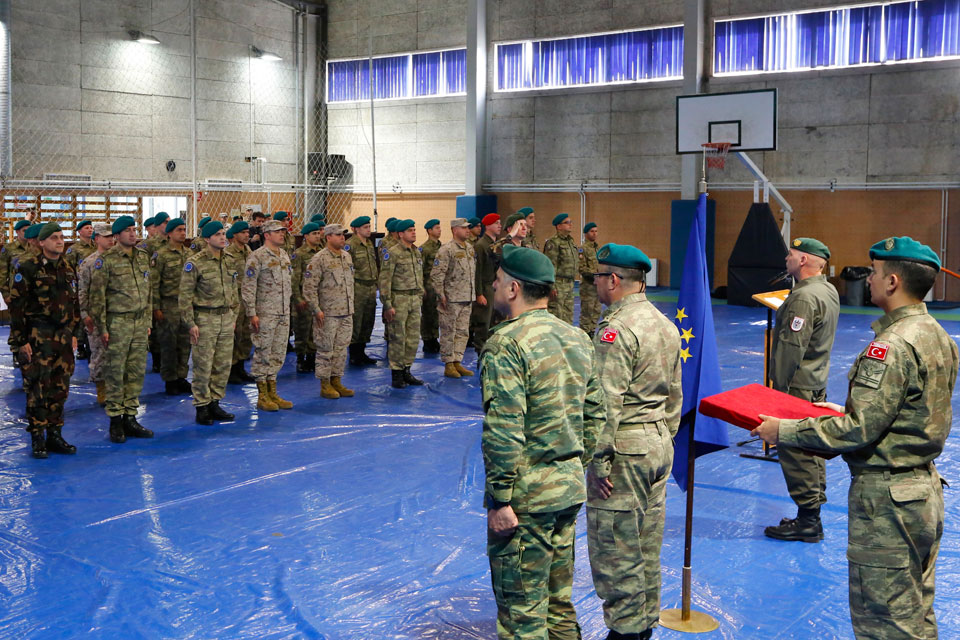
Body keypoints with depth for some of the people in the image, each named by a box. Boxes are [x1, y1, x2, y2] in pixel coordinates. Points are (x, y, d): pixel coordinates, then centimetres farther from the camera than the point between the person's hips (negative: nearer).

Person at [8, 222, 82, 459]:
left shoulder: (68, 269, 12)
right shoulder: (29, 268, -7)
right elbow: (16, 306, -9)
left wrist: (74, 333, 16)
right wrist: (20, 341, -11)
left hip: (63, 339, 6)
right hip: (37, 339, -6)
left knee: (60, 389, 9)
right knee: (38, 389, -2)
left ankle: (55, 435, 18)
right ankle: (37, 439, 7)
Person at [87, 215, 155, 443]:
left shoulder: (143, 257, 11)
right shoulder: (106, 260, -7)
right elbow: (97, 296, -6)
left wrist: (148, 321, 16)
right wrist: (102, 327, -9)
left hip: (140, 322, 6)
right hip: (118, 322, -5)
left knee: (136, 372, 8)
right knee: (115, 373, 0)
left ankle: (130, 418, 17)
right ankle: (115, 421, 9)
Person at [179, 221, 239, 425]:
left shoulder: (229, 261, 10)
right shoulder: (195, 263, -10)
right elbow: (185, 295, -10)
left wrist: (233, 316, 15)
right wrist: (190, 323, -13)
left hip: (226, 318, 6)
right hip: (205, 318, -6)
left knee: (223, 365, 9)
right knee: (203, 365, -1)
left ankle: (214, 403, 21)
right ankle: (202, 408, 9)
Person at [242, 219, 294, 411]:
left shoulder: (285, 255, 13)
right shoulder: (257, 257, -11)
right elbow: (248, 287, -13)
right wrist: (252, 313, -17)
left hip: (283, 314, 7)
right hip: (265, 315, -7)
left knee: (278, 354, 11)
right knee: (263, 355, 0)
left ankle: (273, 393, 19)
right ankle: (263, 397, 7)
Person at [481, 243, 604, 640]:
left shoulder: (506, 344, -17)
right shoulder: (578, 338, 8)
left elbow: (504, 433, -22)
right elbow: (594, 415, 13)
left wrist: (500, 499, -17)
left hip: (527, 495, -8)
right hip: (571, 488, 8)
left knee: (521, 607, 4)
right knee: (558, 597, 21)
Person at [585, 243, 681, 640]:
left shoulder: (616, 329, -17)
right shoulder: (665, 324, 11)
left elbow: (608, 403, -22)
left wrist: (599, 461, -18)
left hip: (624, 448, -9)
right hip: (659, 444, 9)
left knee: (614, 549, 1)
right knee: (647, 547, 17)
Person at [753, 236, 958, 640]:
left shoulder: (893, 346, -22)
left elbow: (858, 431, -24)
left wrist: (782, 431, -16)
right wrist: (846, 410, 20)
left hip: (886, 499, -10)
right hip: (925, 486, 10)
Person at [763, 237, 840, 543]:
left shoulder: (804, 297, -20)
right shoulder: (829, 291, 12)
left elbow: (791, 347, -22)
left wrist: (779, 387, -16)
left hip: (798, 386, -11)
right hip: (817, 383, 11)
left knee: (796, 452, -5)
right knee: (812, 450, 15)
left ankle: (808, 521, -1)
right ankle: (812, 517, 23)